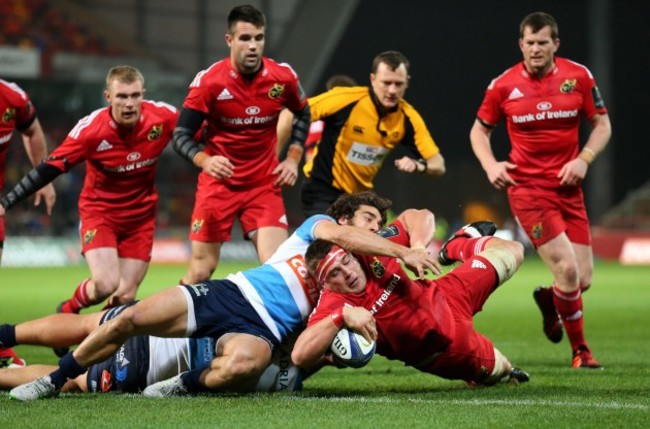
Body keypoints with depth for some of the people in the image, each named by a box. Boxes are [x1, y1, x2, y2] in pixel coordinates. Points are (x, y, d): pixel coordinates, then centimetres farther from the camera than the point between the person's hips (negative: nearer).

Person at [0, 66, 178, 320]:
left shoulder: (163, 117, -18)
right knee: (105, 284, -22)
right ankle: (67, 313, 10)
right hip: (99, 212, -3)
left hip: (140, 216, 3)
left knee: (124, 297, -1)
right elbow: (50, 168, -18)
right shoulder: (90, 129, -23)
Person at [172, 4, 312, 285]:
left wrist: (293, 157, 5)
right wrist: (204, 160, -30)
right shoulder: (209, 81, -14)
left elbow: (302, 114, 16)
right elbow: (182, 135, -11)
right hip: (218, 184, -1)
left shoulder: (283, 77, -6)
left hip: (265, 185, 2)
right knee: (201, 270, 1)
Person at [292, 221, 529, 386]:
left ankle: (462, 243, 47)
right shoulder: (332, 305, -34)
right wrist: (342, 315, -56)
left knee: (511, 251, 16)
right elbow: (299, 356, -49)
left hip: (447, 299, 4)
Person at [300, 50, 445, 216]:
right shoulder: (346, 99, -22)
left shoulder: (408, 118, -9)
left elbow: (438, 165, -7)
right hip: (322, 189, -5)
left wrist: (419, 165, -29)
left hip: (361, 194, 5)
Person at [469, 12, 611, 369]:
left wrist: (584, 158, -9)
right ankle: (580, 350, 4)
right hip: (527, 188, -3)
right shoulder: (504, 85, -3)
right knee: (567, 270, -16)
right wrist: (490, 165, -7)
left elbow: (602, 125, 8)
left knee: (583, 280, 1)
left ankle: (548, 300, 39)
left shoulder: (578, 77, 0)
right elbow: (479, 130, 10)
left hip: (568, 188, 3)